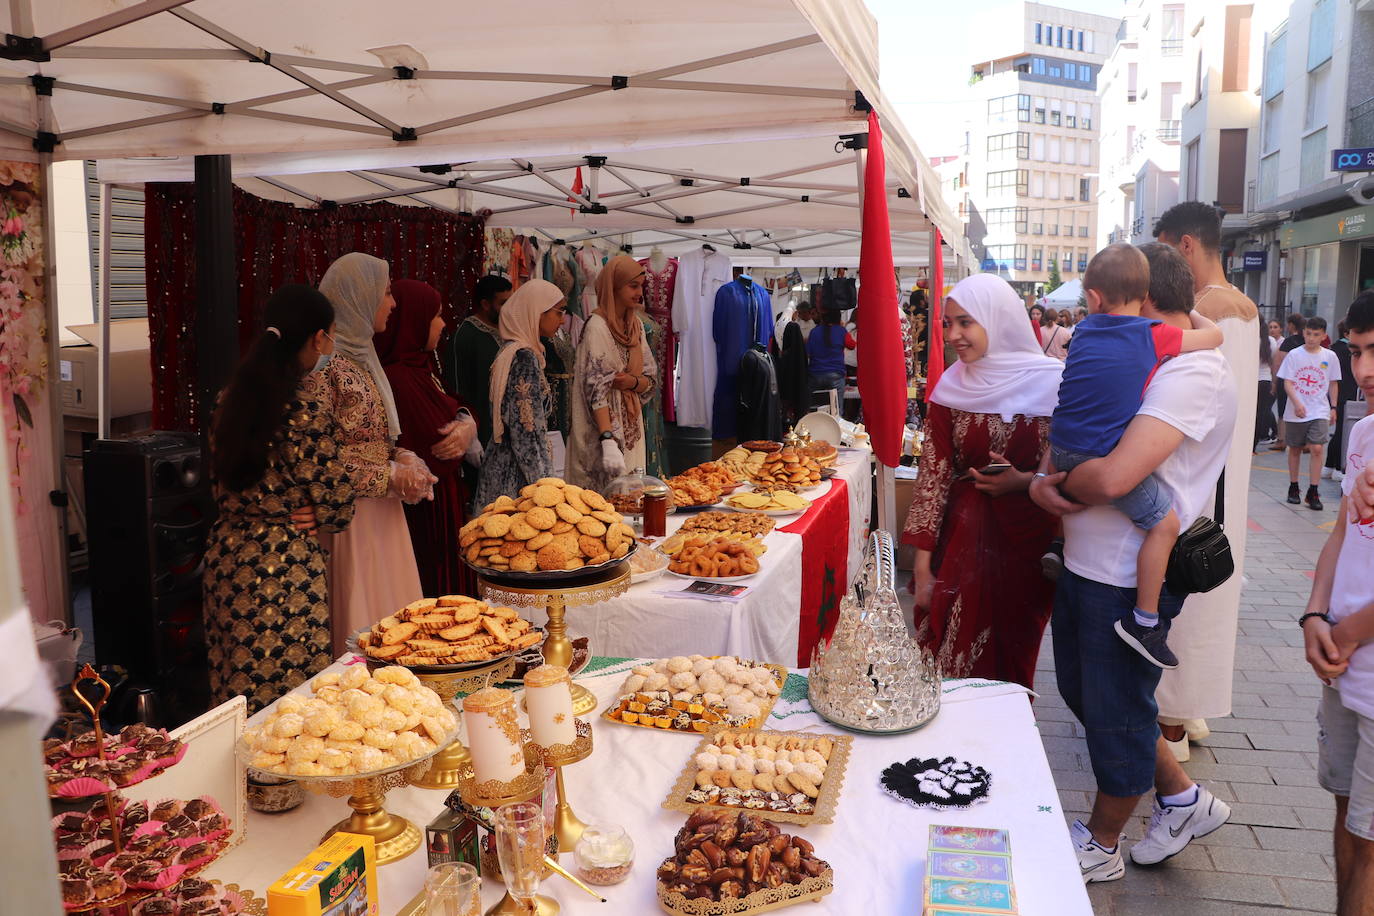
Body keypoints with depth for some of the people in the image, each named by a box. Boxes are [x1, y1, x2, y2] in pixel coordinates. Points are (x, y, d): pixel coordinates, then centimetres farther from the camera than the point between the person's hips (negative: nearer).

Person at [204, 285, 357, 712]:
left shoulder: (233, 396, 4)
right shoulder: (306, 403, -17)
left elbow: (224, 488, 13)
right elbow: (336, 499, -11)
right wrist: (321, 517, 7)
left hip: (228, 557, 8)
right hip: (286, 564, -8)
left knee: (236, 689, 17)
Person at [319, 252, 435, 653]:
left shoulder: (361, 356, 12)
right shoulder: (326, 363, -16)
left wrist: (402, 458, 2)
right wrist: (391, 476, -15)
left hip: (382, 513, 9)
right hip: (349, 518, -9)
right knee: (358, 624, 0)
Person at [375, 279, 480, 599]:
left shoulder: (418, 367, 9)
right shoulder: (400, 378, -22)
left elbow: (453, 410, 13)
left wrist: (466, 425, -7)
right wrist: (464, 431, -10)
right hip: (429, 513, -9)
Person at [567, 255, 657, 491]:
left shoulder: (636, 325, 11)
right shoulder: (597, 327, -12)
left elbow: (650, 379, 12)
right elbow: (595, 390, -20)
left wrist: (633, 382, -12)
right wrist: (608, 440, -29)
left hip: (631, 429, 7)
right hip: (605, 429, -7)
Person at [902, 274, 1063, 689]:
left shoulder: (1052, 383, -6)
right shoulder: (952, 387, 0)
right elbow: (933, 477, 0)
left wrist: (1024, 481, -19)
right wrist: (923, 566, -2)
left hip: (1030, 543, -1)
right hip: (963, 541, 1)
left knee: (1012, 667, 11)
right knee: (952, 667, 5)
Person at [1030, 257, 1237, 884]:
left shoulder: (1194, 373, -21)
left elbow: (1114, 475, -34)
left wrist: (1061, 482, -12)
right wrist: (1042, 480, -8)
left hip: (1130, 579, -10)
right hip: (1085, 564, 10)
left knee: (1115, 714, 9)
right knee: (1083, 693, 22)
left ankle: (1100, 845, 31)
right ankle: (1183, 798, 41)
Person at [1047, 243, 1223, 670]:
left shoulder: (1085, 329, 11)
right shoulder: (1154, 336, -4)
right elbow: (1214, 335, 9)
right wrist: (1192, 315, 28)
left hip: (1062, 450, 6)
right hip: (1107, 457, -6)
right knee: (1165, 522, 3)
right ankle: (1144, 620, 5)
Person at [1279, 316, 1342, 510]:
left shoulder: (1330, 357, 4)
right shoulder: (1294, 355, -2)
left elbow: (1333, 384, 13)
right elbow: (1287, 382, -6)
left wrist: (1333, 408, 10)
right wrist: (1297, 403, -19)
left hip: (1320, 411, 0)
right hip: (1296, 412, 0)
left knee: (1316, 448, -12)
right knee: (1295, 449, 10)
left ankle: (1313, 492, -7)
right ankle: (1293, 488, 24)